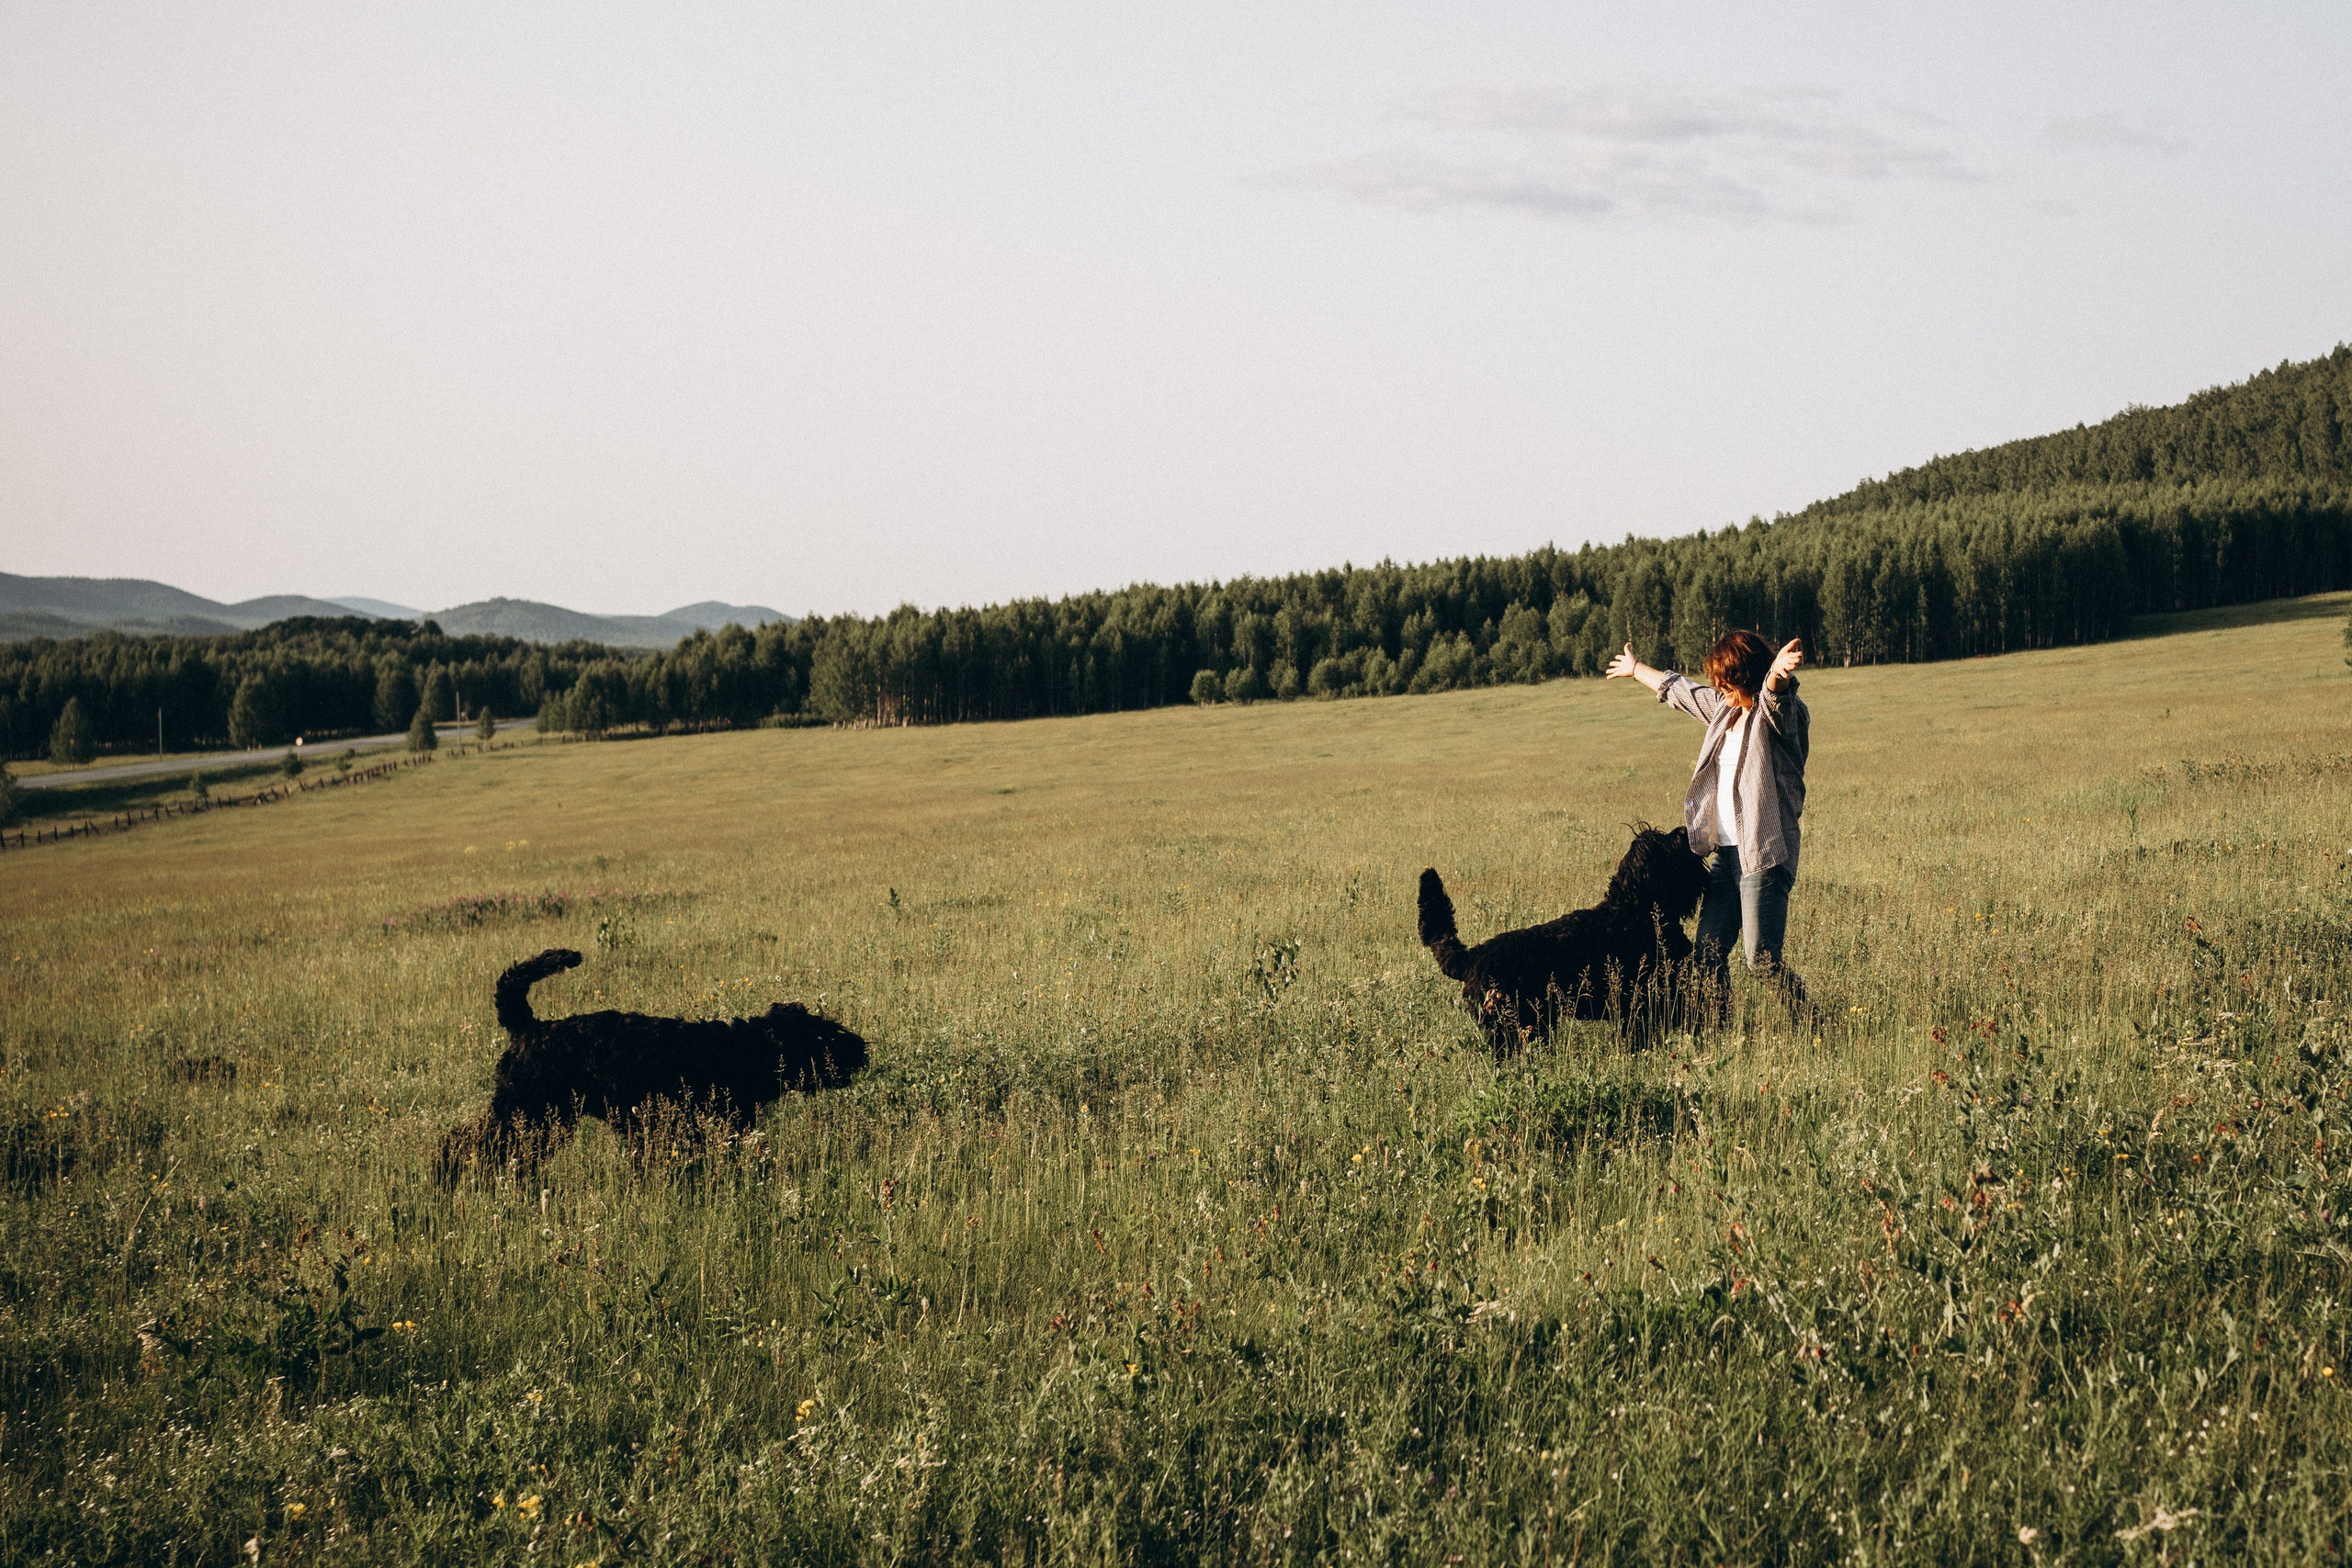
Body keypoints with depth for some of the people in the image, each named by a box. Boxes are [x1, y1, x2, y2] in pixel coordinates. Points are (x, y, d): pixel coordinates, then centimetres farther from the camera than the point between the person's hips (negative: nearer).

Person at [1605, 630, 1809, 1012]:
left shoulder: (1778, 712, -9)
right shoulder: (1726, 709, 15)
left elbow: (1774, 692, -34)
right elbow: (1679, 690, 33)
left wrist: (1779, 673, -58)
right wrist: (1636, 669, 49)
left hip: (1763, 855, -8)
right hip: (1724, 852, 8)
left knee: (1761, 962, -11)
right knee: (1707, 953, 7)